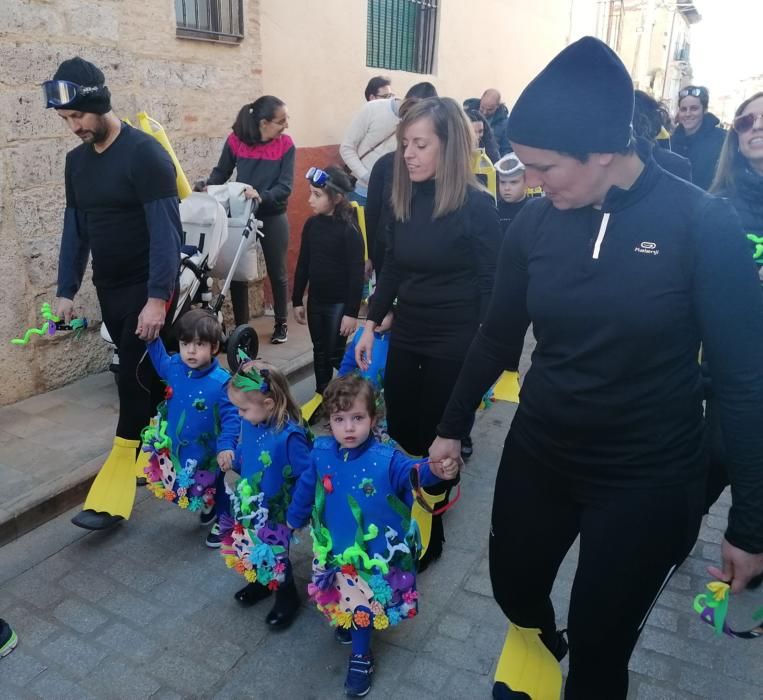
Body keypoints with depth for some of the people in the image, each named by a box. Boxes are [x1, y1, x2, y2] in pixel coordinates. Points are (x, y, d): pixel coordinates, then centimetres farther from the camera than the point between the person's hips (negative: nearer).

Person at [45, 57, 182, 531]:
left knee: (135, 377, -6)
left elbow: (165, 229, -19)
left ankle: (116, 488, 0)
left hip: (148, 288, -7)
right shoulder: (77, 160, 9)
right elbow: (75, 229, 13)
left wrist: (158, 297, -23)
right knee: (143, 373, 13)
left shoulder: (144, 153, -14)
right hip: (109, 290, 7)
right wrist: (66, 290, 9)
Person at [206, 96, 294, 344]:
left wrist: (261, 196, -33)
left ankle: (281, 324, 30)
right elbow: (221, 172, 3)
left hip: (273, 218, 0)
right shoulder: (235, 141, -9)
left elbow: (285, 186, -16)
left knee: (277, 273, 12)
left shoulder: (286, 145, -10)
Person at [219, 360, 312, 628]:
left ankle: (287, 597, 38)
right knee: (256, 548, 25)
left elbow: (307, 474, -24)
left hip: (277, 512, -6)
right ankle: (263, 581, 54)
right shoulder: (250, 424, -10)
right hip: (251, 506, 7)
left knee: (274, 554, 11)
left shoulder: (289, 435, -31)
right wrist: (231, 462, -3)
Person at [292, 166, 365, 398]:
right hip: (315, 301, 6)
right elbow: (303, 265, 9)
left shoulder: (349, 230, -15)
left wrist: (352, 312, -17)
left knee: (336, 354, 1)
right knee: (319, 352, 15)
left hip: (339, 303, -6)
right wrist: (297, 300, 10)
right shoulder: (311, 224, 2)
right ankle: (321, 395, 29)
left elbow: (356, 273, -15)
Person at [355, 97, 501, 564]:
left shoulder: (477, 205, -14)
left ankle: (430, 537, 28)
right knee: (399, 435, 14)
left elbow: (490, 285, -12)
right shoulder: (406, 198, 3)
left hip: (453, 344, -6)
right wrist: (371, 324, 9)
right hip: (406, 336, 6)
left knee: (435, 441, 7)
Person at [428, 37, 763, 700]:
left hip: (649, 481, -3)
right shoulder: (535, 224, -6)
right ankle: (540, 647, 56)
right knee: (514, 591, 21)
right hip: (537, 456, 4)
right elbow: (497, 340, 6)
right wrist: (452, 427, 15)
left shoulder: (702, 223, -16)